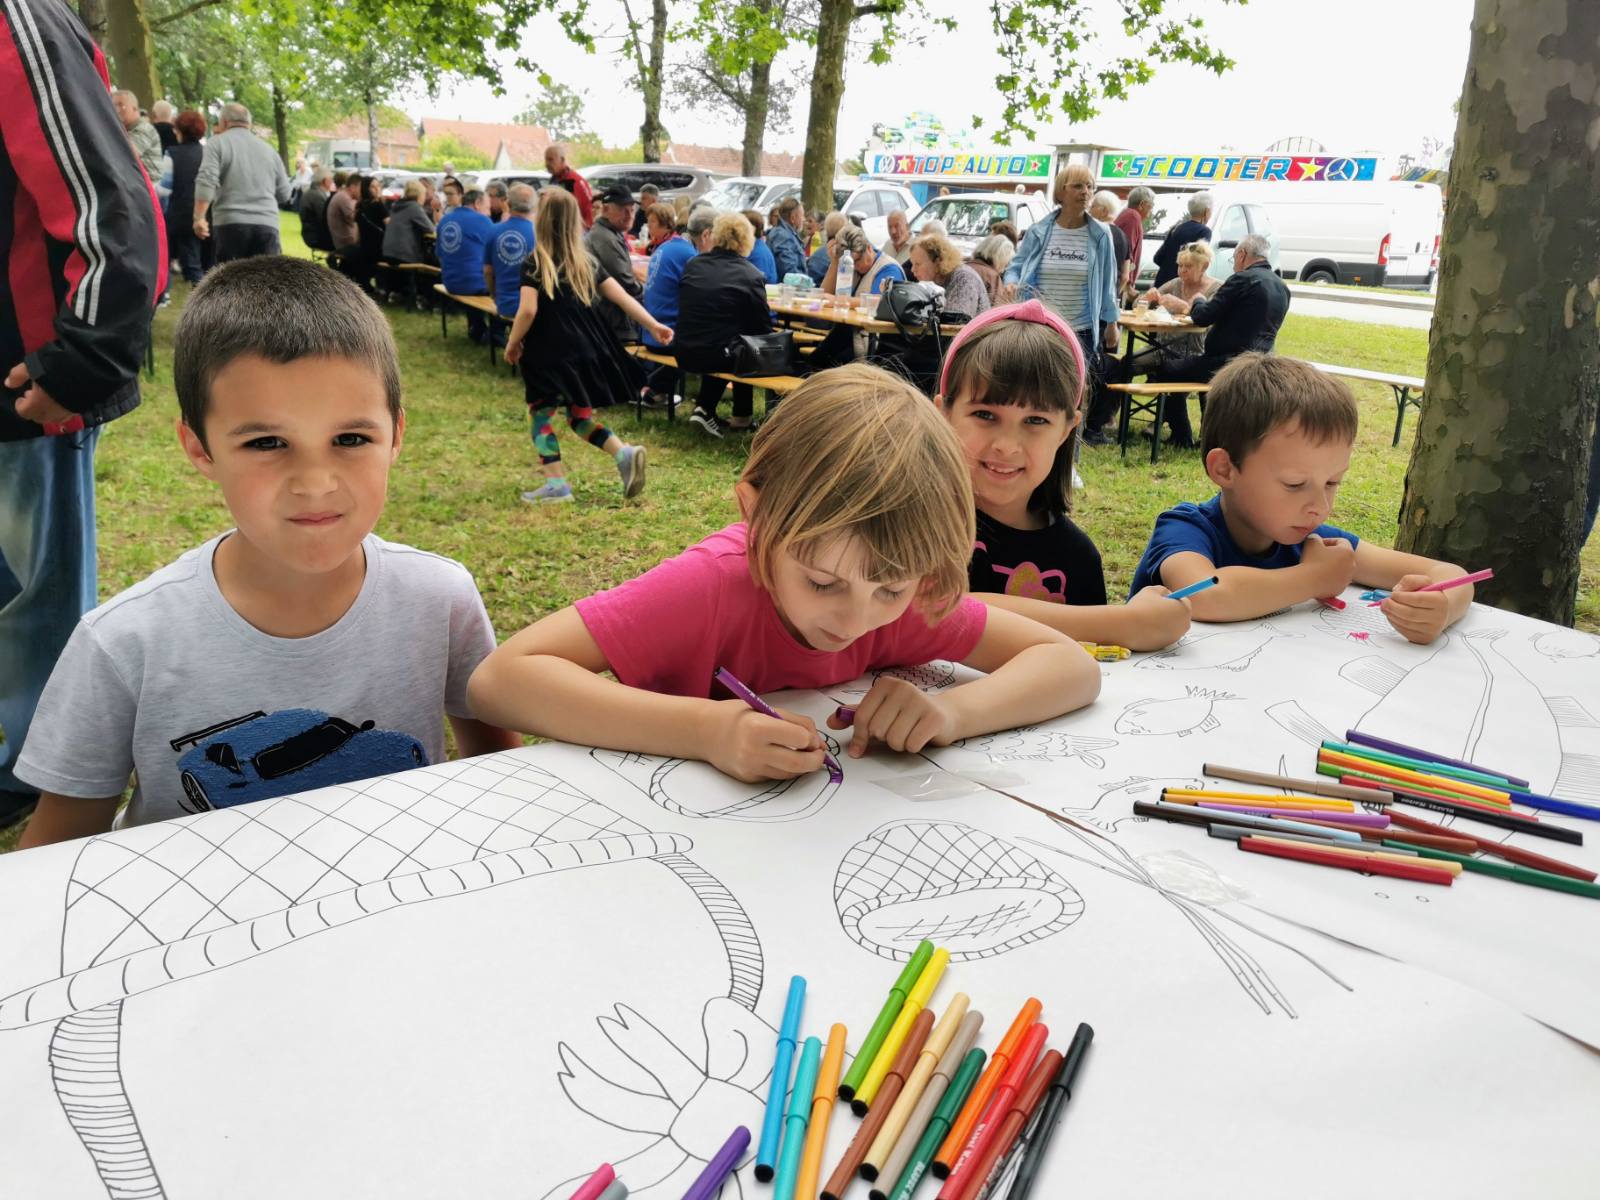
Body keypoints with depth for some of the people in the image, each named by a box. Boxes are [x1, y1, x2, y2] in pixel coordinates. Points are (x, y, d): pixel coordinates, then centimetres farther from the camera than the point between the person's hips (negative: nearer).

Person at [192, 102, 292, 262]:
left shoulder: (217, 143, 6)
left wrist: (199, 217, -8)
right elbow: (284, 194, 19)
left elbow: (206, 181, -8)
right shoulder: (268, 149, 19)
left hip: (231, 222, -3)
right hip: (267, 223, 3)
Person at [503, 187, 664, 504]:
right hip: (587, 352, 5)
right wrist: (653, 325, 9)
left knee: (541, 414, 9)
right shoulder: (587, 262, 7)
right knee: (581, 417, 18)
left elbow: (527, 311, -18)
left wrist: (512, 343, -3)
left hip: (551, 357, -5)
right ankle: (624, 454, -3)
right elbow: (622, 297, 5)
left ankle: (556, 483, 1)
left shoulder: (534, 264, -8)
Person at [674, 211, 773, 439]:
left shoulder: (692, 265, 3)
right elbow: (764, 327, -3)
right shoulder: (751, 275, -9)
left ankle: (704, 408, 24)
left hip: (684, 353, 5)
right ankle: (742, 417, 30)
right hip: (718, 355, -5)